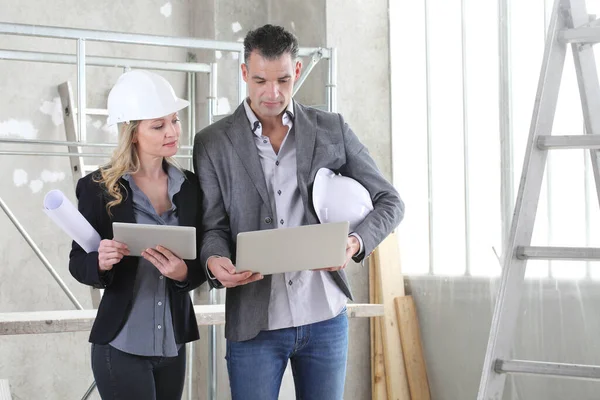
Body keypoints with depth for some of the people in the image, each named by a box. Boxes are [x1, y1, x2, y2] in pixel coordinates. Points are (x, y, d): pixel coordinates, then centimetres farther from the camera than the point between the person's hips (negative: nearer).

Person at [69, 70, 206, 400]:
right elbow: (78, 263, -3)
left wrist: (185, 272, -16)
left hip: (174, 344, 4)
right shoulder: (98, 188, -8)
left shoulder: (190, 186, 3)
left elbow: (203, 260, 6)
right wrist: (101, 262, -25)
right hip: (121, 346, -4)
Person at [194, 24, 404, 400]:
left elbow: (389, 200, 7)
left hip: (325, 317, 1)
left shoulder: (332, 130, 4)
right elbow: (214, 226, 2)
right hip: (254, 323, -1)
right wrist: (215, 262, -22)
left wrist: (356, 243, -13)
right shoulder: (213, 142, 2)